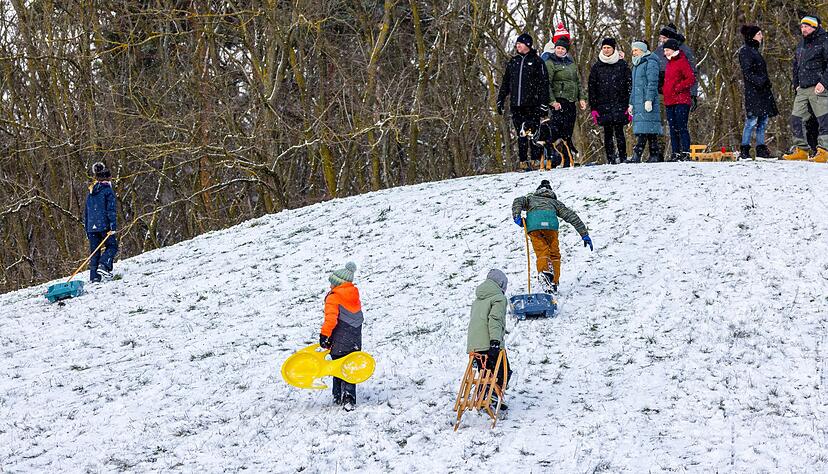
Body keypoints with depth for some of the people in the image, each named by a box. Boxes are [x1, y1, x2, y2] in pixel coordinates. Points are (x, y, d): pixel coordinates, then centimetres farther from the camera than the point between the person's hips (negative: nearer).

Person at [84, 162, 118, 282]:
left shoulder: (90, 192, 16)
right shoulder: (108, 190, -4)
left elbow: (86, 212, 18)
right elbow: (111, 210, -12)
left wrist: (87, 229, 22)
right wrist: (113, 226, -14)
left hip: (91, 226, 6)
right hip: (104, 225, -6)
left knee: (94, 251, 8)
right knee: (112, 246, 7)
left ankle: (94, 276, 2)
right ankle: (103, 265, -16)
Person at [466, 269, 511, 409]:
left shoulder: (478, 300, 24)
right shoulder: (499, 298, -2)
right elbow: (495, 319, -16)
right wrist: (495, 340, -25)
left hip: (474, 344, 7)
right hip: (489, 343, -7)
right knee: (503, 371, 0)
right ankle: (494, 394, -18)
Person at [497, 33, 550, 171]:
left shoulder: (536, 61, 1)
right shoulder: (513, 62, 15)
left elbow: (544, 83, -3)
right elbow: (505, 83, 20)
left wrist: (544, 103, -10)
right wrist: (500, 101, 14)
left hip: (532, 104, -4)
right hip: (516, 105, 4)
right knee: (521, 135, 3)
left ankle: (537, 161, -1)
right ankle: (523, 162, 5)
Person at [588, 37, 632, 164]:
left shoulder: (622, 65, 6)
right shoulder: (597, 67, 10)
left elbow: (629, 84, 4)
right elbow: (591, 88, 10)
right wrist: (593, 108, 3)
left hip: (619, 105, -2)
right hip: (603, 105, 2)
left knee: (619, 131, -8)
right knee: (608, 133, 1)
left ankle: (623, 158, -3)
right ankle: (610, 159, 4)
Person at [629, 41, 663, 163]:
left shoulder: (650, 62, -5)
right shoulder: (636, 64, 23)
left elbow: (652, 83, -13)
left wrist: (649, 100, -20)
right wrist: (631, 103, 22)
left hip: (647, 102, -9)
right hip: (638, 102, 9)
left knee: (644, 130, -13)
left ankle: (637, 156, -20)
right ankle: (655, 155, 7)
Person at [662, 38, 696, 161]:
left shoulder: (682, 62, -6)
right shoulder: (669, 63, 20)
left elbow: (691, 79, -13)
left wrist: (677, 88, -16)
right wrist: (666, 92, 14)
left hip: (681, 101, -9)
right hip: (669, 102, 9)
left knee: (682, 127, -11)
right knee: (673, 129, 8)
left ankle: (686, 153, -11)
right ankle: (676, 153, 11)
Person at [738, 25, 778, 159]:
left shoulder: (755, 50, 21)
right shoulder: (745, 51, -8)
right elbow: (747, 72, -17)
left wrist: (768, 83, 21)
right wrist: (759, 81, -27)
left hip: (763, 90, 10)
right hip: (752, 91, -10)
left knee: (763, 120, 7)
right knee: (752, 120, -11)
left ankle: (761, 149, 10)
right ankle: (744, 150, -8)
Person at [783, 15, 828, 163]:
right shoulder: (802, 44, 19)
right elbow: (796, 65, 28)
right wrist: (796, 84, 19)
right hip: (802, 90, 8)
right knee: (796, 120, 6)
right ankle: (801, 150, 14)